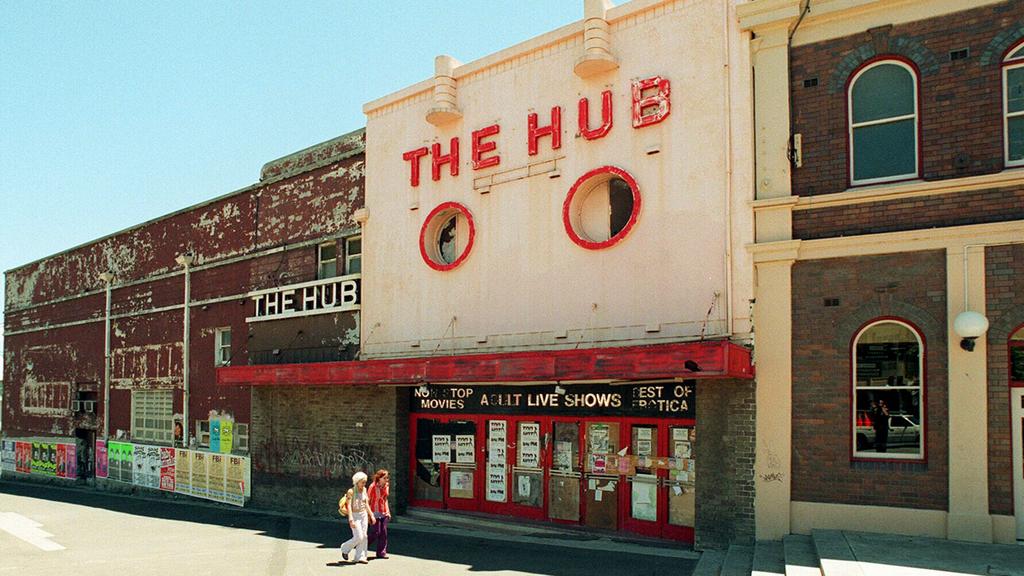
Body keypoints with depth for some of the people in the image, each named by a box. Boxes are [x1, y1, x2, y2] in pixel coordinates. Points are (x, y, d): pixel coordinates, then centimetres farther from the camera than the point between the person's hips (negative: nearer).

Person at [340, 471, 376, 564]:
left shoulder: (364, 490, 6)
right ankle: (345, 549, 16)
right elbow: (349, 506, -18)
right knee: (358, 537, -9)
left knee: (364, 536, 2)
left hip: (363, 515, 6)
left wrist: (371, 515, 12)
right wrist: (351, 520, -26)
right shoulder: (351, 491, -13)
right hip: (355, 515, -6)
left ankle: (360, 557, 9)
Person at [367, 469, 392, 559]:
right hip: (375, 512, -6)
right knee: (377, 532, -8)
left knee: (384, 532, 3)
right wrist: (370, 514, -12)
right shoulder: (373, 486, -11)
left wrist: (388, 511, 13)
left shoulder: (386, 486, 8)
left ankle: (382, 552, 11)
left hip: (384, 513, 6)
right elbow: (368, 500, -8)